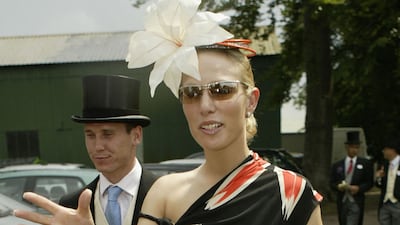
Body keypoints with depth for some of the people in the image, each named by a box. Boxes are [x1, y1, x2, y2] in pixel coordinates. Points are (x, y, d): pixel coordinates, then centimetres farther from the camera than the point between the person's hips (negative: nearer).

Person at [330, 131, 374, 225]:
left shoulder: (365, 163, 4)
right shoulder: (337, 165, 9)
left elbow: (369, 182, 1)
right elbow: (332, 183, 8)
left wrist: (359, 188, -16)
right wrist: (338, 186, -14)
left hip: (356, 202, -3)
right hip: (342, 201, 3)